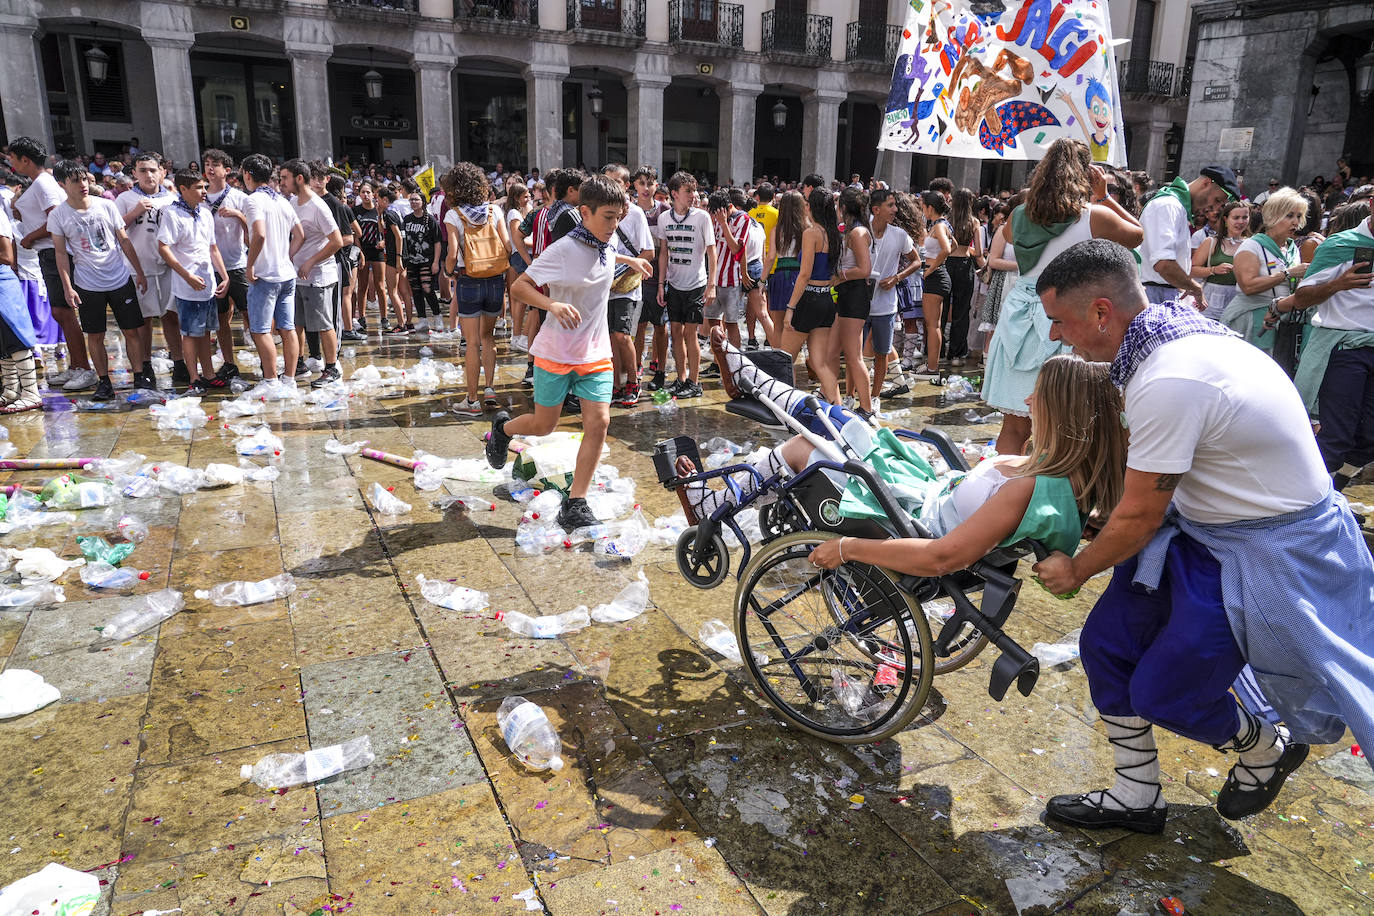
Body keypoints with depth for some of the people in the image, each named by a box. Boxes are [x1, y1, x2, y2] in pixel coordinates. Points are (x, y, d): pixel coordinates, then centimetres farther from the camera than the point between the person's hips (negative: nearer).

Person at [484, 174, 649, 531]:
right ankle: (502, 428, 43)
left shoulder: (608, 244, 2)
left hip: (596, 353, 5)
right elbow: (519, 287, -19)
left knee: (598, 422, -8)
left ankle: (575, 503, 1)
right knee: (544, 425, 8)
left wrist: (632, 262, 31)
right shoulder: (563, 250, -19)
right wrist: (553, 304, -35)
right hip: (556, 352, -5)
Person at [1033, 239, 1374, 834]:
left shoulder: (1168, 382, -33)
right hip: (1202, 525, 9)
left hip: (1267, 554, -9)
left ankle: (1268, 748, 31)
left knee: (1161, 692, -1)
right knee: (1107, 644, 6)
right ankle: (1135, 799, 24)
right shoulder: (1169, 327, -3)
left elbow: (1138, 518, -21)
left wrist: (1075, 569, -4)